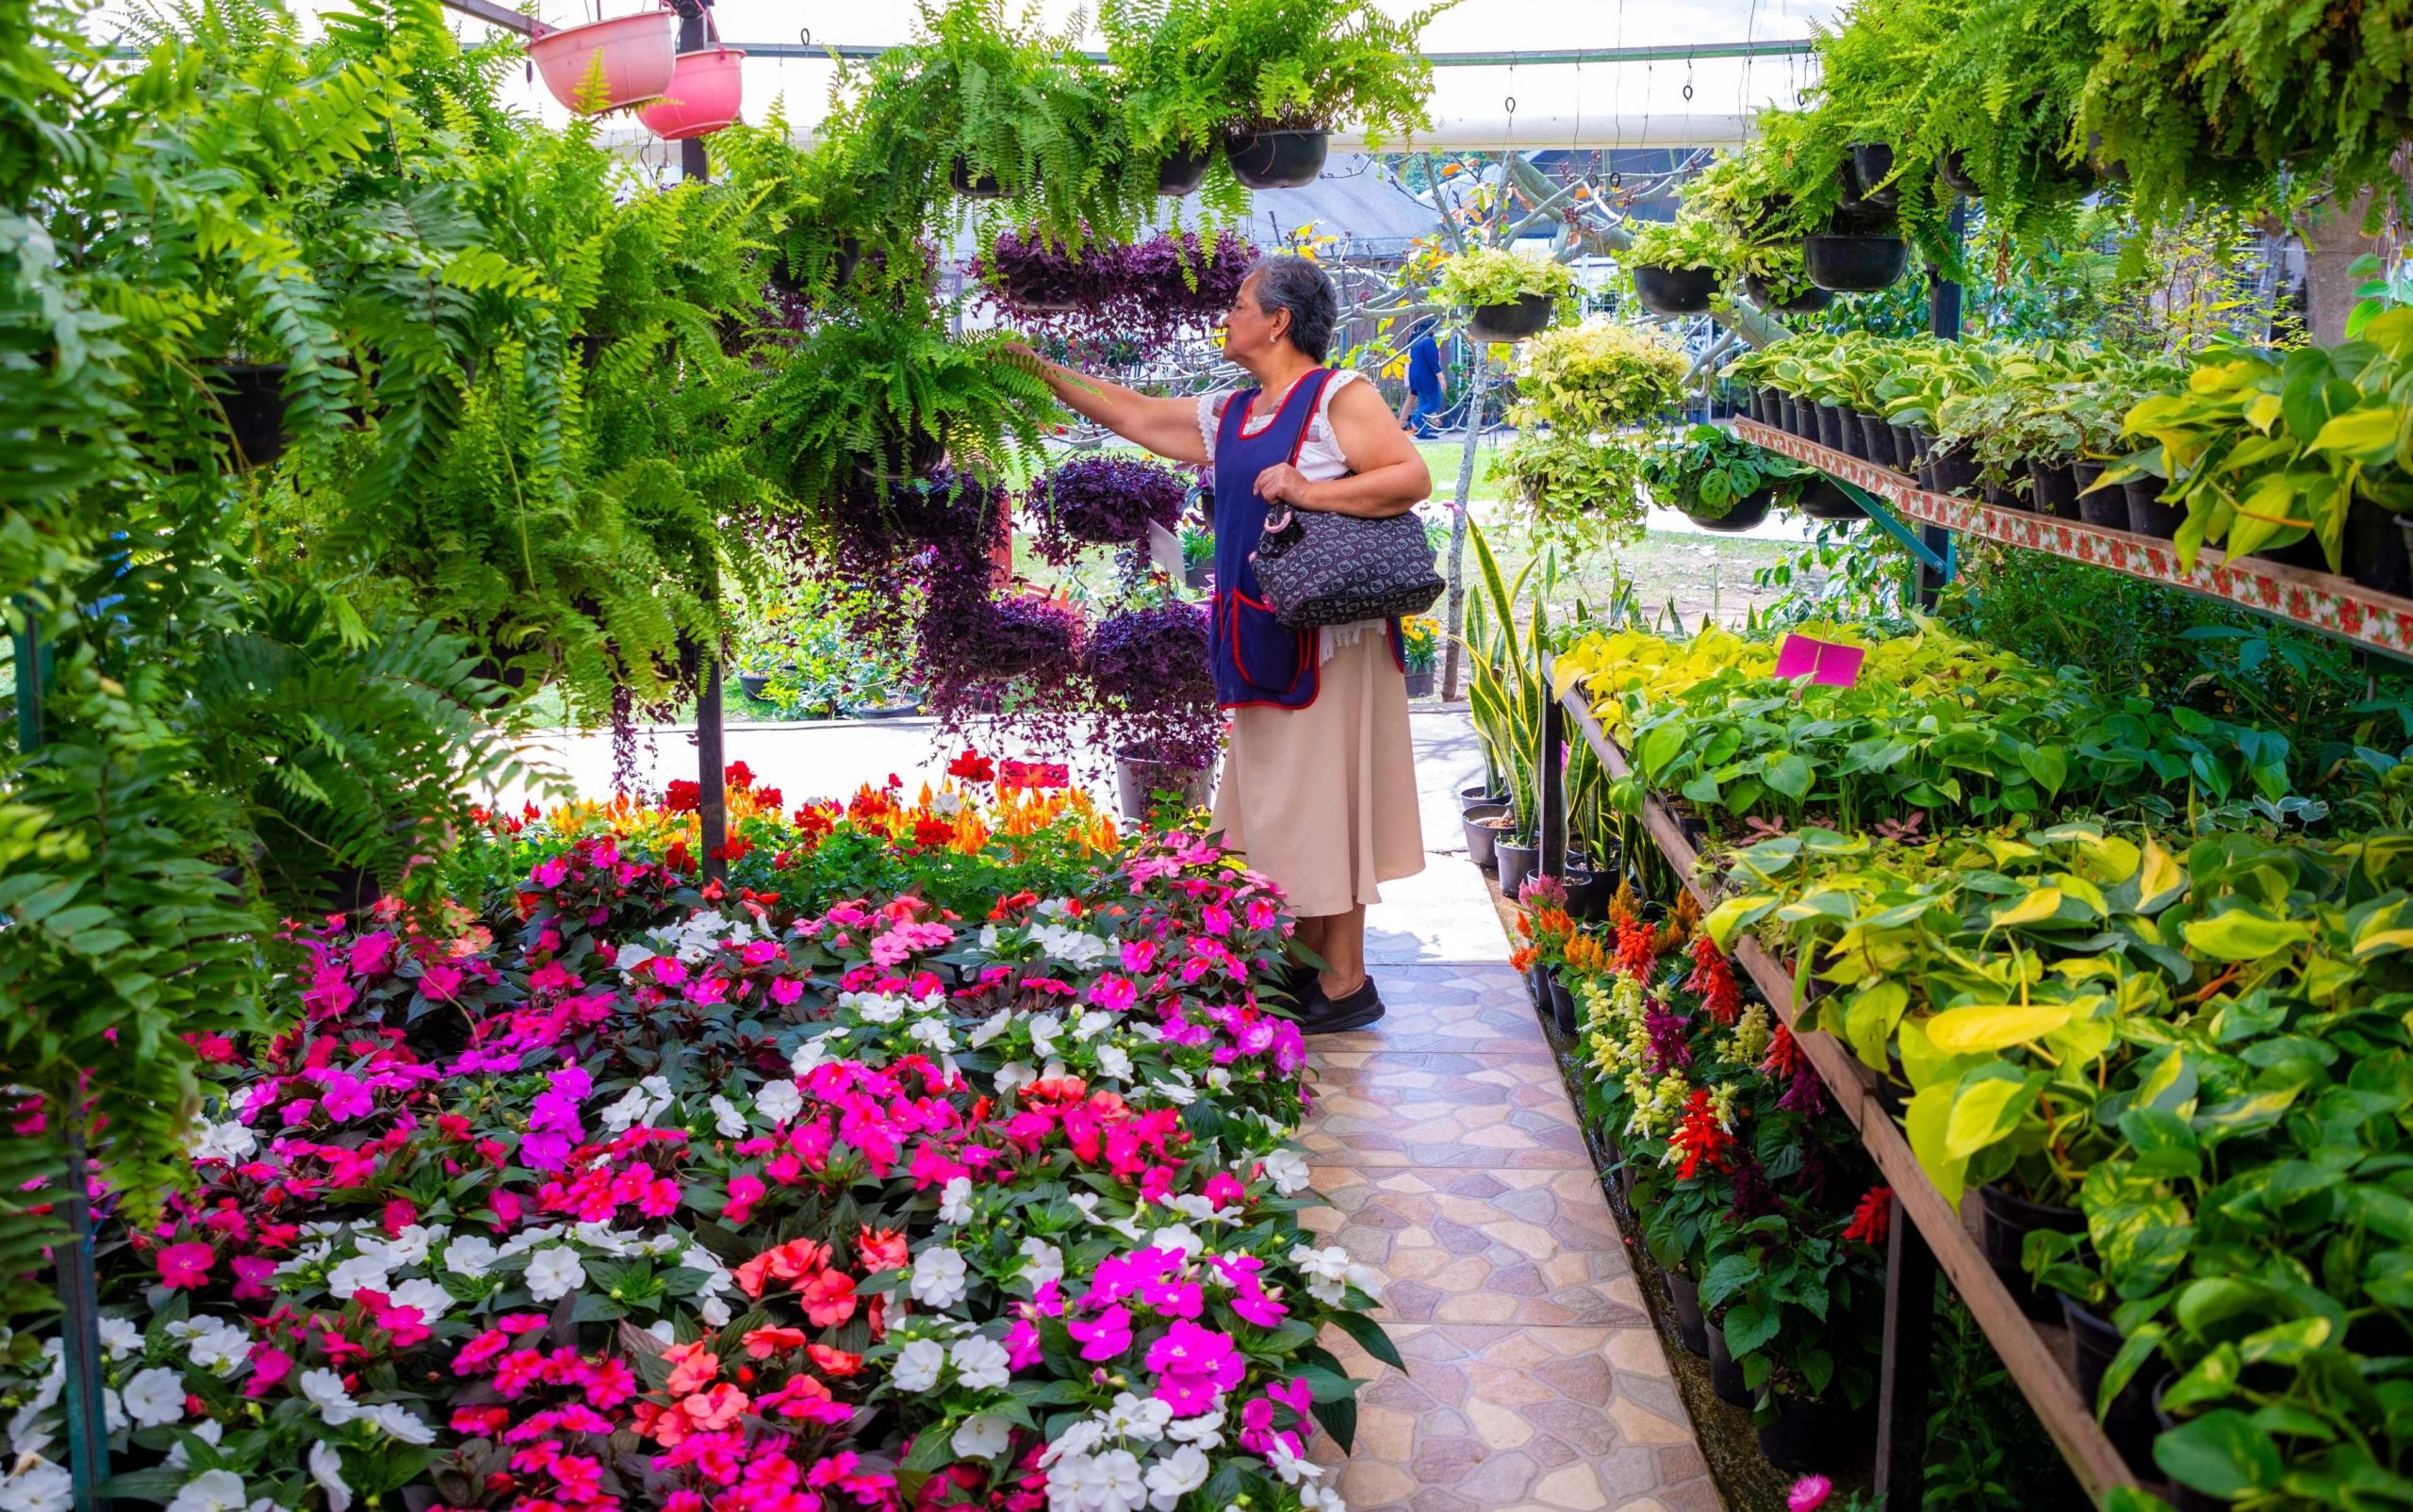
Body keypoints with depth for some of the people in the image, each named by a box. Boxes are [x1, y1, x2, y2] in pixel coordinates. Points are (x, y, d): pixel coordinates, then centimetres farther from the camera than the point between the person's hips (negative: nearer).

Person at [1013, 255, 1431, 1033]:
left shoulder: (1339, 396, -8)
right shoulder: (1227, 416, 16)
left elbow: (1414, 476, -16)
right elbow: (1133, 415, 23)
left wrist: (1311, 491, -24)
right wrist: (1042, 369, 24)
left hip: (1325, 639, -8)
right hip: (1258, 640, 8)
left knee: (1322, 796, -4)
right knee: (1280, 801, 12)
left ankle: (1346, 985, 3)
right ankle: (1307, 962, 23)